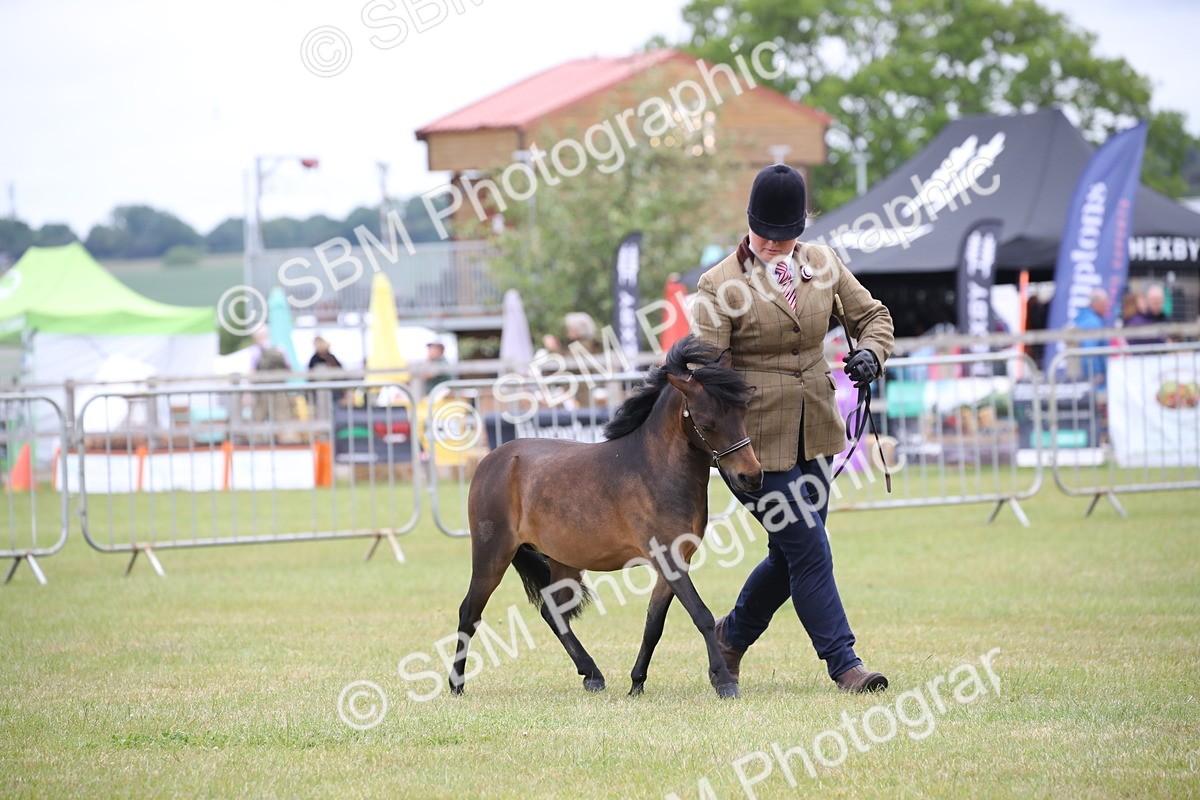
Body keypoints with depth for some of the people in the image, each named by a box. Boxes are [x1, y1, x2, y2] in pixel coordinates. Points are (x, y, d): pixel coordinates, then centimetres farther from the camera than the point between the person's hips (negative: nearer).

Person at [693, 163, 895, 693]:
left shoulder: (822, 263, 4)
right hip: (756, 440, -6)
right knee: (810, 550, -8)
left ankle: (733, 633, 37)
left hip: (815, 435, 6)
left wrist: (869, 352, -8)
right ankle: (843, 663, 1)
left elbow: (872, 315, 15)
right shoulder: (720, 285, -11)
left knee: (791, 554, 14)